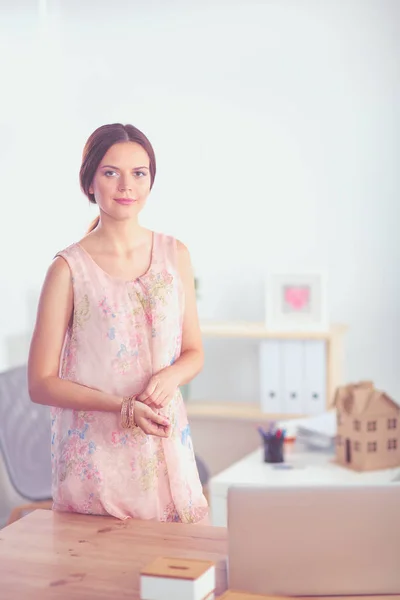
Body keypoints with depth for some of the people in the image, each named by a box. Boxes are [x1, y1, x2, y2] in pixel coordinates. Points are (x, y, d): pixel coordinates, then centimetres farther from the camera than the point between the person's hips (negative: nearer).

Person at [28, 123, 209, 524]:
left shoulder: (174, 255, 5)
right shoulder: (70, 268, -8)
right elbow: (41, 383, -7)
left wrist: (169, 377, -10)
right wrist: (122, 407, -18)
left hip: (166, 445, 4)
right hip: (94, 453, -3)